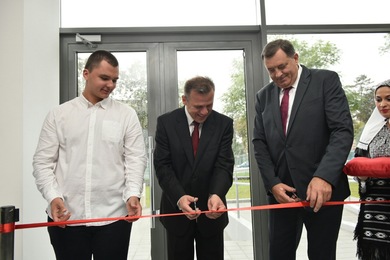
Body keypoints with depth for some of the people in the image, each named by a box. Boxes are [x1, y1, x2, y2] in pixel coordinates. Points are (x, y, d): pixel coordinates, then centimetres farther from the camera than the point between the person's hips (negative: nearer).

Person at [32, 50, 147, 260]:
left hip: (113, 216, 0)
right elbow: (43, 161, 4)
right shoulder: (59, 114, 6)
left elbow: (135, 159, 0)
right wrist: (53, 197, -11)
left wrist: (133, 194, -15)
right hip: (65, 217, 1)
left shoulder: (126, 114, 4)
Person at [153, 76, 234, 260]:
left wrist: (216, 194, -30)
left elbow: (224, 165, -11)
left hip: (211, 210, 1)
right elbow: (163, 166, -10)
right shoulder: (166, 122, -6)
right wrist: (179, 197, -26)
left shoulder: (224, 124, -4)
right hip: (176, 209, 0)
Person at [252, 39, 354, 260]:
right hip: (282, 191, 4)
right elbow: (260, 143, 7)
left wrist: (324, 177, -23)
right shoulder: (264, 96, 10)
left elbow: (343, 131, -11)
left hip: (324, 189, -3)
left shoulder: (326, 80, -2)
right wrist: (273, 183, -6)